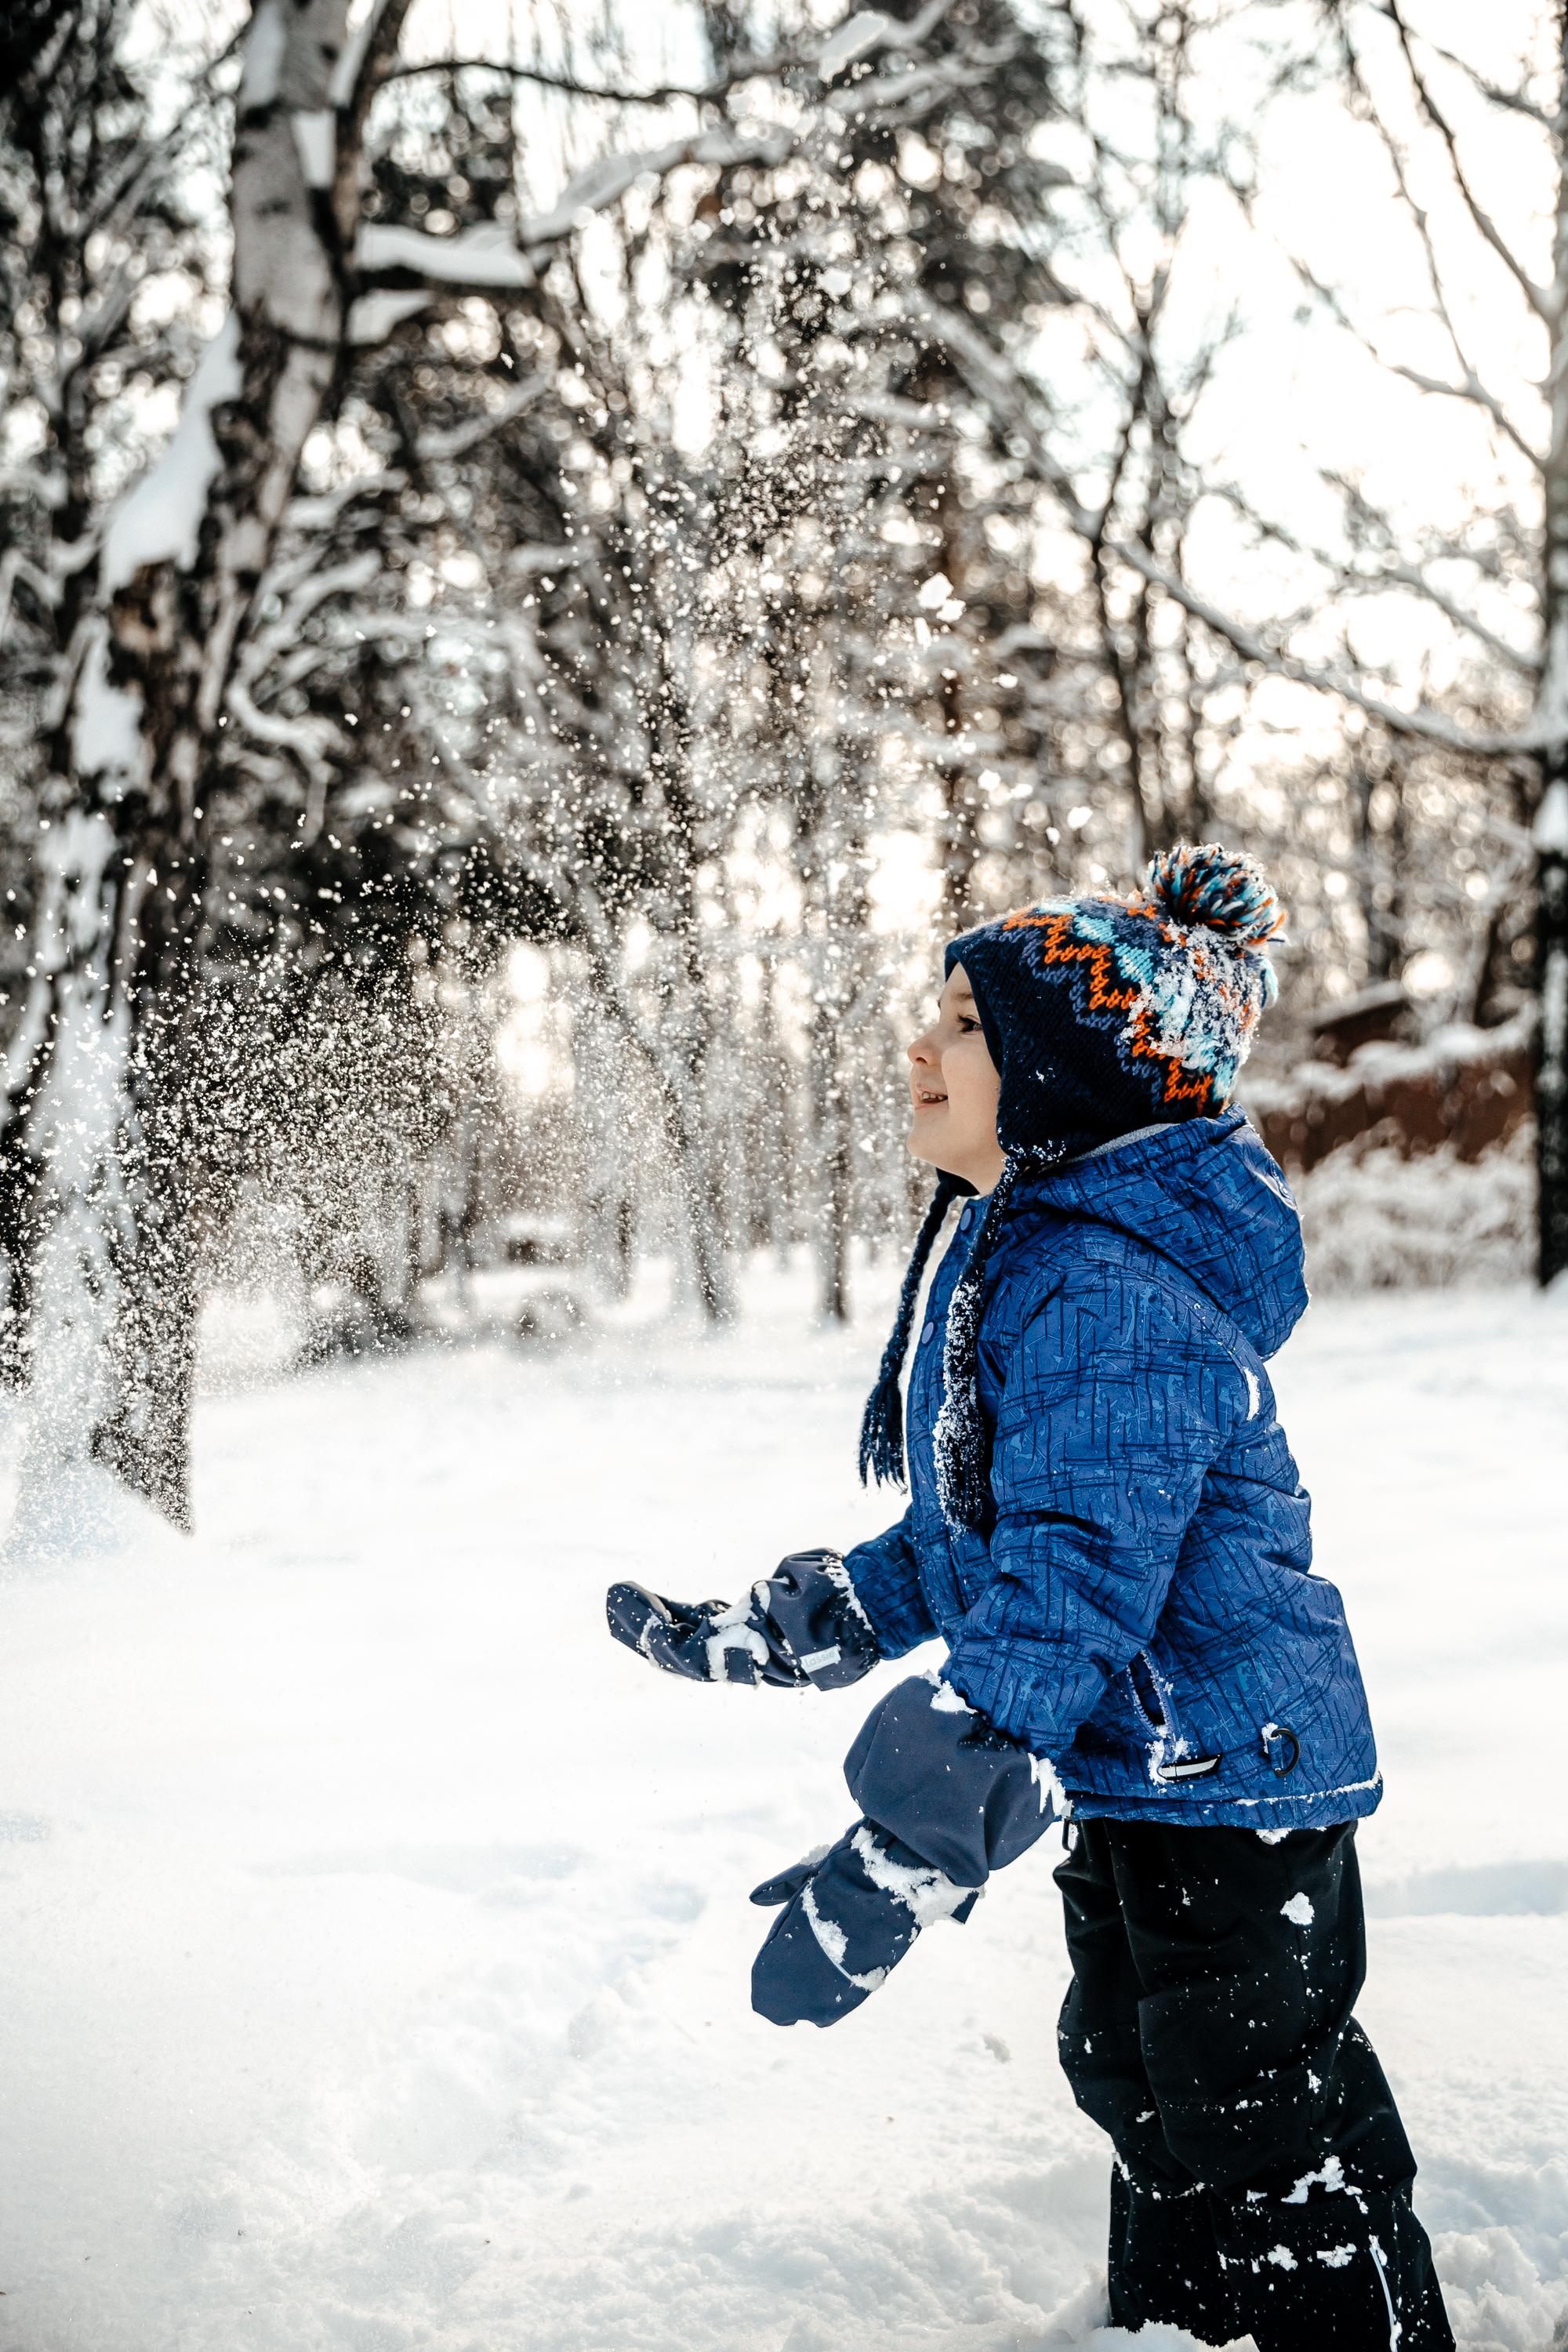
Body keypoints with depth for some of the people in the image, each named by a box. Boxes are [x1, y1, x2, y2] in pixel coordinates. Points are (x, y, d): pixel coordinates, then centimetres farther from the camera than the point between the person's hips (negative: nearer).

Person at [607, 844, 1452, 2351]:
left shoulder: (1108, 1298, -26)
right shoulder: (1016, 1255, 7)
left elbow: (1067, 1590, -34)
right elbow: (968, 1545, 16)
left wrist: (906, 1850, -37)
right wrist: (748, 1637, 15)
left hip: (1228, 1790, -10)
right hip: (1132, 1789, 11)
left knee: (1275, 2167, 2)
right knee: (1145, 2102, 25)